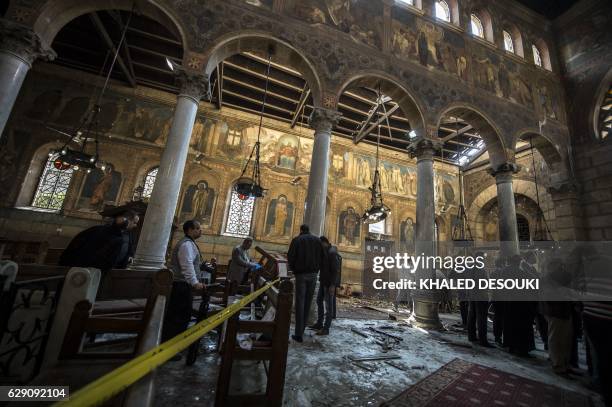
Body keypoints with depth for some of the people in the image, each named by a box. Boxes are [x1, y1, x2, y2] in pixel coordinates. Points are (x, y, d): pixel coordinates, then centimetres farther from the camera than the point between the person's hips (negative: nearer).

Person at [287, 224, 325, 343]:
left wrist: (294, 270, 7)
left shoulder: (297, 240, -2)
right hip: (313, 274, 3)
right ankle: (302, 329, 21)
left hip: (301, 274, -3)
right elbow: (322, 256, 4)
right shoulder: (317, 240, 8)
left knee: (300, 303, 0)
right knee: (308, 302, 12)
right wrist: (316, 269, 11)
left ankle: (299, 334, -1)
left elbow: (290, 257, -6)